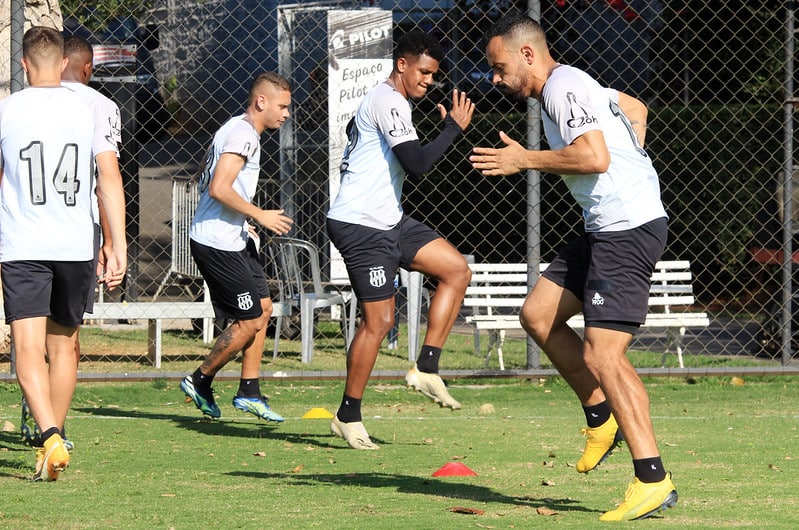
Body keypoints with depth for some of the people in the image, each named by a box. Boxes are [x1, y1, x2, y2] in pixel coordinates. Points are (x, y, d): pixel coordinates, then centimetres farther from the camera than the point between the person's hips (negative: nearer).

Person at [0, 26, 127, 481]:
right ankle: (54, 437, 26)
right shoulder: (86, 110, 5)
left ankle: (51, 439, -28)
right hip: (76, 245, 3)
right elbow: (110, 179, -1)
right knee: (63, 346, 18)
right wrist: (119, 247, 0)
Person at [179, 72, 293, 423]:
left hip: (232, 239, 11)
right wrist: (259, 216, -18)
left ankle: (249, 391, 18)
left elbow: (212, 185, 23)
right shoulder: (243, 134, -17)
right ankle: (200, 381, 9)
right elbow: (218, 188, -27)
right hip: (218, 245, -11)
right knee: (250, 321, -5)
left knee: (263, 307, 13)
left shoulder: (238, 130, 16)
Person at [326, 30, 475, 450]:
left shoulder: (380, 100, 17)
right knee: (379, 321, -8)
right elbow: (417, 164, -24)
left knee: (457, 270, 4)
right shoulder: (389, 102, -15)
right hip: (361, 226, -11)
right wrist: (454, 127, -15)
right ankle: (348, 417, 2)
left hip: (387, 222, 11)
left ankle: (425, 369, 4)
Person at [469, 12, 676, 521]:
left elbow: (594, 156, -26)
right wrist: (629, 172, 26)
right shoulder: (572, 85, 18)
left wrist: (525, 159, -15)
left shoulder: (564, 87, -13)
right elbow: (636, 109, 32)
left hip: (629, 228, -11)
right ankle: (601, 417, 21)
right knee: (538, 315, 14)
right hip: (606, 227, 11)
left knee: (603, 355, -15)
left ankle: (653, 480, -16)